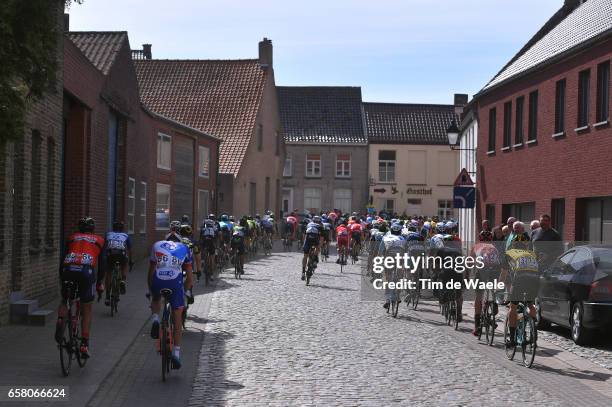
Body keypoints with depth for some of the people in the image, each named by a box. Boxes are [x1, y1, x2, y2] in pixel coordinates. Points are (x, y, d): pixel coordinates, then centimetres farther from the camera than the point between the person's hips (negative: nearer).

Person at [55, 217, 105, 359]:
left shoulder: (72, 238, 27)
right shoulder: (99, 240, 24)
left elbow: (63, 258, 26)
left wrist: (61, 278, 33)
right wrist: (100, 283, 31)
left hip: (68, 270, 2)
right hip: (87, 271, -1)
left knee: (65, 300, 25)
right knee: (87, 309, 11)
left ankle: (60, 320, -6)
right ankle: (84, 344, 6)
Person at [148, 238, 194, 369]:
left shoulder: (157, 246, 29)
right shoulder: (184, 249, 27)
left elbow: (151, 272, 29)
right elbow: (189, 276, 22)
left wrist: (150, 290, 36)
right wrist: (188, 291, 29)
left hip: (158, 281, 1)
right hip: (175, 281, -1)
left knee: (155, 299, 36)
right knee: (177, 320, 10)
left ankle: (155, 320, 6)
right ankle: (176, 353, 6)